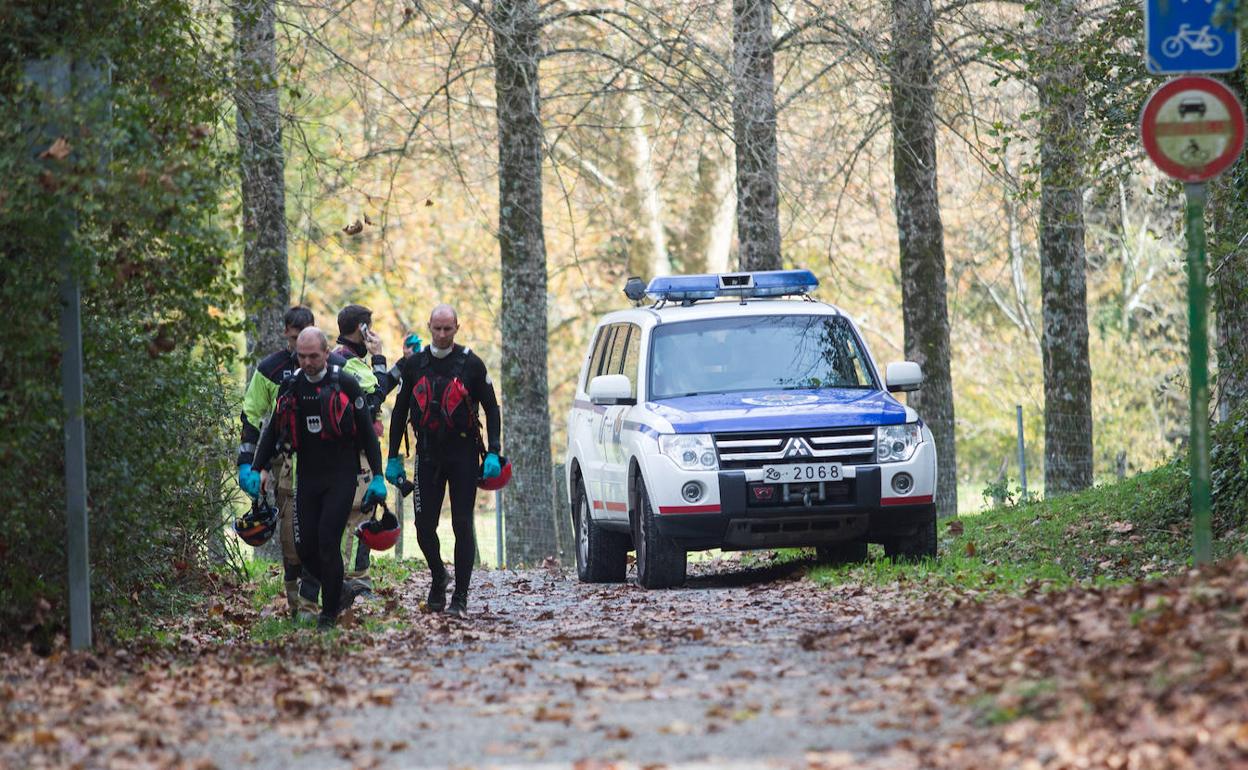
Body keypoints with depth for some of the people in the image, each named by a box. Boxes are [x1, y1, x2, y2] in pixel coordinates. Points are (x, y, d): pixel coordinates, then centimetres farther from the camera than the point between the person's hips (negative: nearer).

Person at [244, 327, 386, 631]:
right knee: (305, 547, 0)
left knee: (327, 543, -12)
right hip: (308, 477, 5)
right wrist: (255, 469, 7)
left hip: (341, 477, -5)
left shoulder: (345, 384, -5)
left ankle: (330, 612, 0)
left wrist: (377, 476, -6)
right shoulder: (291, 387, 8)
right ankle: (341, 592, 22)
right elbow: (273, 432, 16)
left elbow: (367, 432, -2)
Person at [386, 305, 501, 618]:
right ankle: (438, 578, 27)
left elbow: (492, 409, 3)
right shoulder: (414, 364, 6)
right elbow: (399, 412, 12)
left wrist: (492, 453, -6)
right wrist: (393, 457, 9)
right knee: (424, 527, 0)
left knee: (462, 526, -4)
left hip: (463, 454, -2)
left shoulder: (471, 364, -1)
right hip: (428, 454, 2)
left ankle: (460, 599, -2)